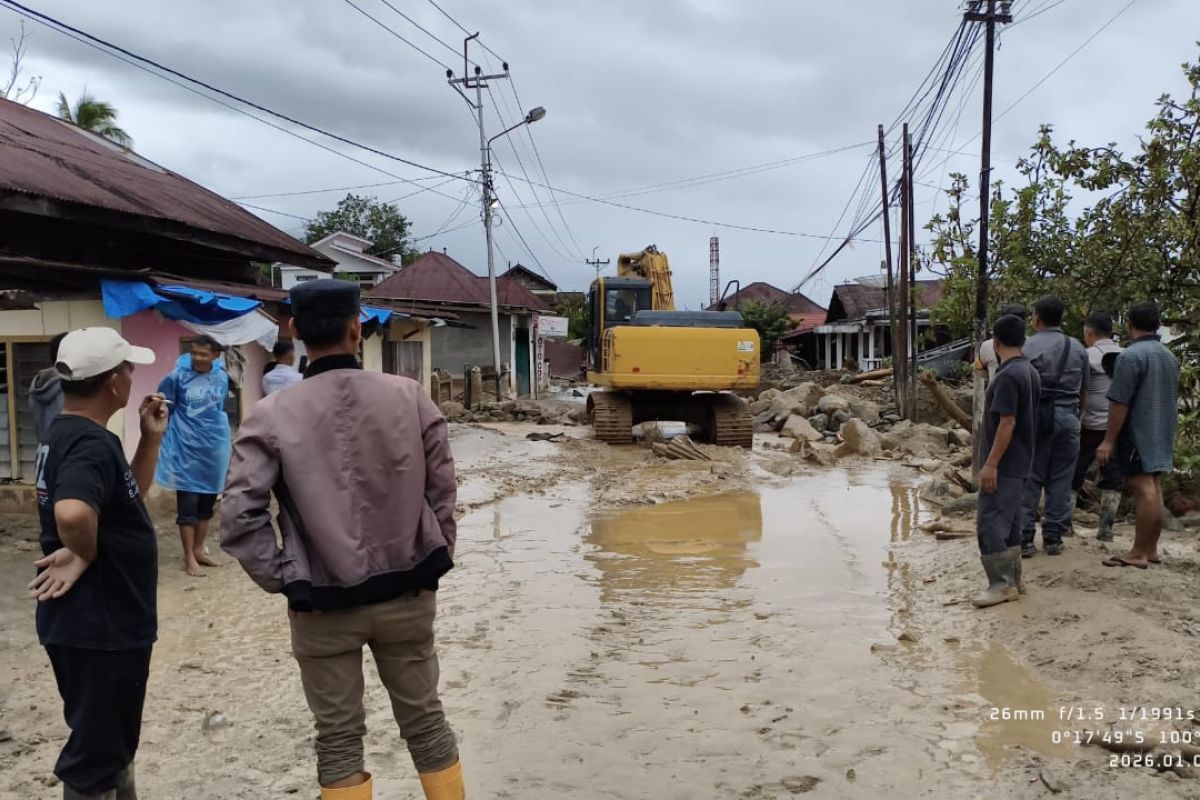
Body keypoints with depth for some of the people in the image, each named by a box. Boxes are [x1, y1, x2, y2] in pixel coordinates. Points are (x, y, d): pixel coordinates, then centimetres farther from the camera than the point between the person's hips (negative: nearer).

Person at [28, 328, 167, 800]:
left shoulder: (67, 434, 8)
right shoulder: (92, 444, -24)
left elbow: (127, 500, 19)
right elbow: (72, 513, -44)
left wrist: (151, 439, 8)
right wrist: (83, 554, -24)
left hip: (98, 620, 10)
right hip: (98, 626, -10)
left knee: (111, 739, 25)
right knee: (96, 748, 6)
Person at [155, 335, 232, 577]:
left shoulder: (222, 377, 3)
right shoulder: (178, 375, -10)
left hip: (214, 447, 5)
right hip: (186, 448, -5)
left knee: (208, 501, 13)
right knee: (188, 503, -2)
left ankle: (199, 550, 26)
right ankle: (189, 558, 5)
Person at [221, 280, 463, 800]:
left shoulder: (272, 416, -11)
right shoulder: (410, 397, -7)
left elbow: (239, 519, -13)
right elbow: (442, 492, -1)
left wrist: (285, 579, -1)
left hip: (323, 607, -1)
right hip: (407, 595, 2)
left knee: (339, 740, 14)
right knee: (424, 721, 19)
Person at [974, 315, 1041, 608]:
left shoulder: (1008, 375, -19)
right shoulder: (1030, 372, 11)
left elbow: (1007, 423, -23)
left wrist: (991, 463, -21)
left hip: (1004, 465, -10)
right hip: (1020, 463, 10)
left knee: (989, 523, -7)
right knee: (1009, 522, 16)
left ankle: (1002, 584, -4)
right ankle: (1013, 578, 22)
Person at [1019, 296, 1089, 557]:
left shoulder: (1027, 346, -8)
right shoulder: (1078, 349, 7)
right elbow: (1083, 390, 12)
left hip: (1035, 417, -3)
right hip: (1068, 418, 3)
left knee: (1029, 479, 3)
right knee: (1060, 480, 10)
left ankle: (1024, 538, 3)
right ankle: (1053, 537, 14)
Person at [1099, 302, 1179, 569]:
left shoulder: (1131, 355, -16)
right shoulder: (1170, 356, 12)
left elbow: (1119, 403, -19)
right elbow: (1173, 398, 22)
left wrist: (1109, 440, -15)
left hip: (1138, 433, -9)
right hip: (1161, 434, 9)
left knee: (1143, 489, -9)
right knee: (1154, 488, 12)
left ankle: (1138, 553, -6)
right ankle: (1151, 549, 18)